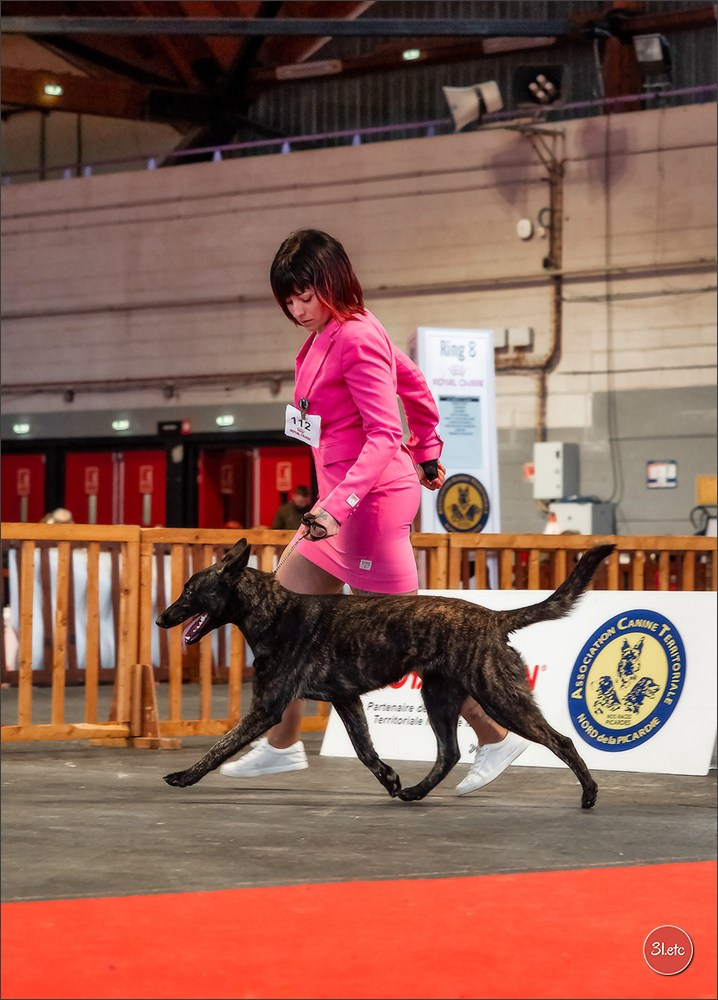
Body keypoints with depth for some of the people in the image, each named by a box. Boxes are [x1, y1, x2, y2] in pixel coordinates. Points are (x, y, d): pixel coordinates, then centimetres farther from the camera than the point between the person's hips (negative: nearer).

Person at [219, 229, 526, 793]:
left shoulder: (356, 340, -18)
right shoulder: (329, 333, 10)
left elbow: (384, 435, -23)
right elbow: (415, 385, 21)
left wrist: (340, 503, -32)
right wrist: (427, 452, 32)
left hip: (371, 498, -10)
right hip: (344, 500, 10)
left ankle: (497, 737, 5)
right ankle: (282, 745, 18)